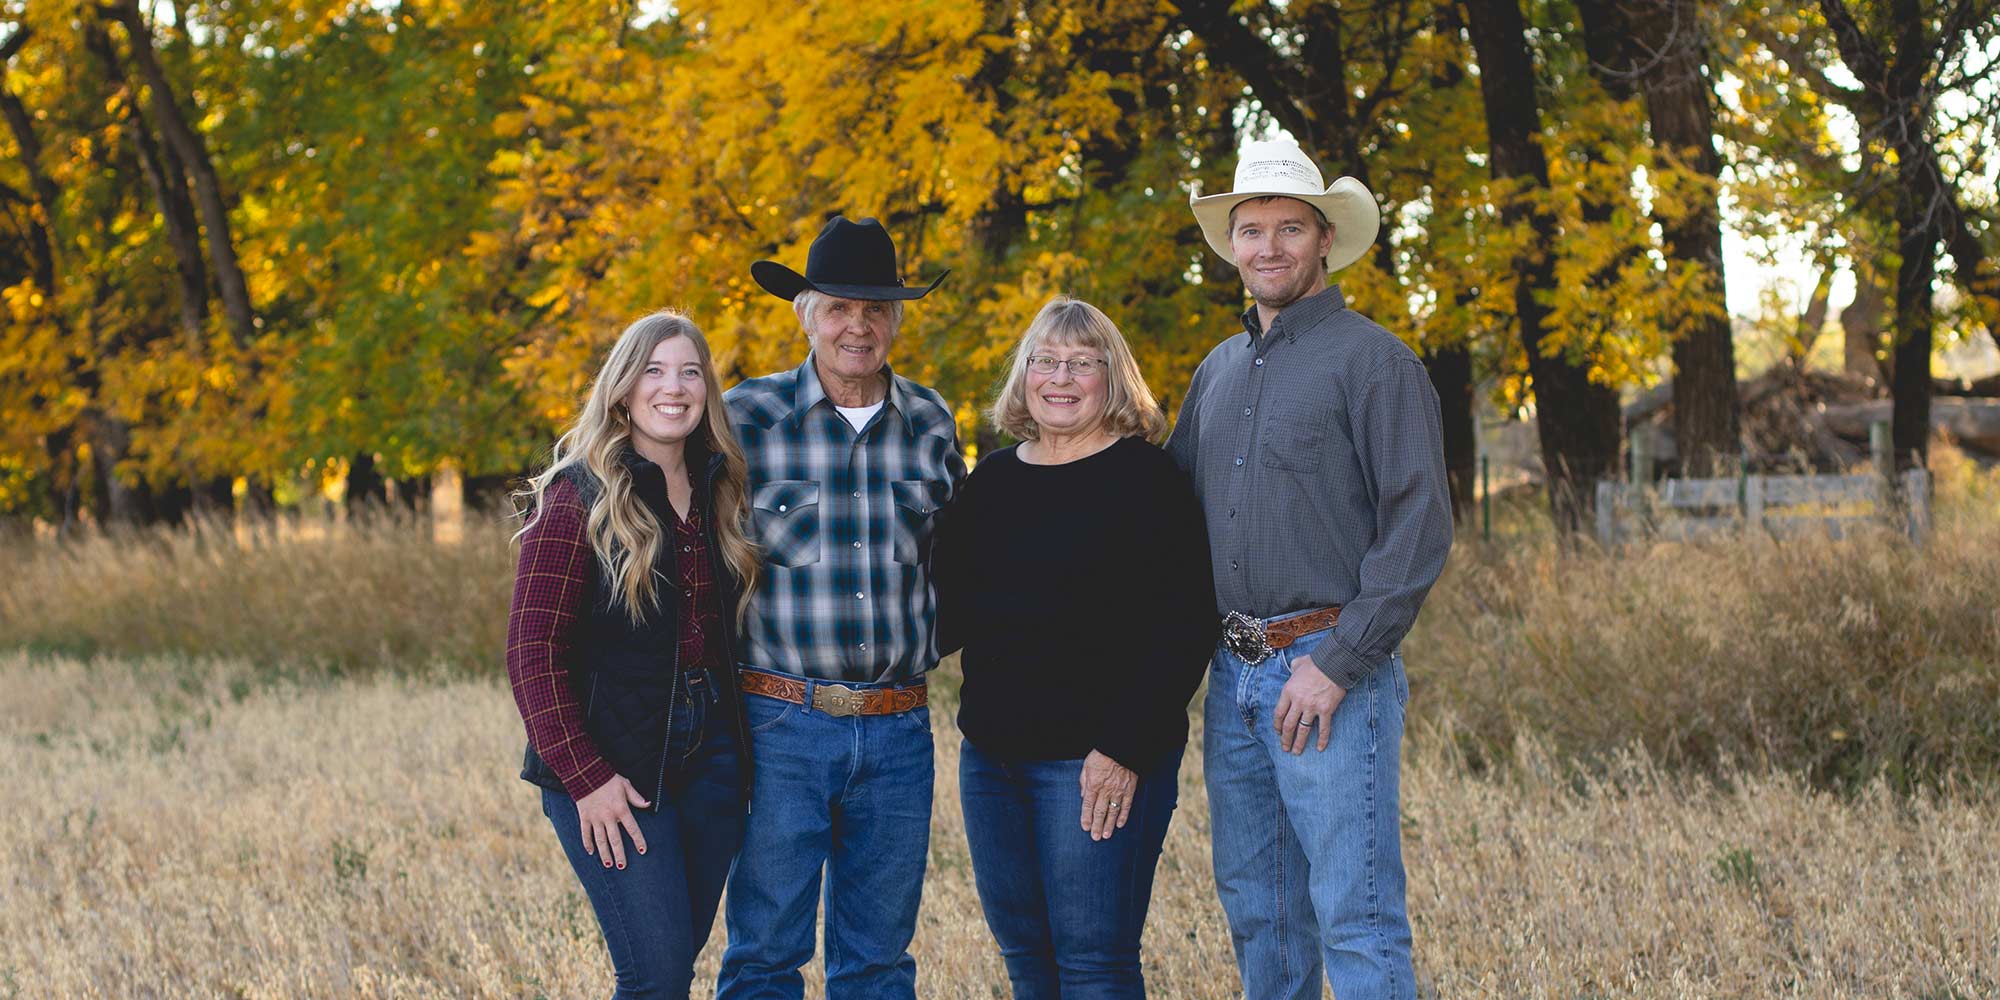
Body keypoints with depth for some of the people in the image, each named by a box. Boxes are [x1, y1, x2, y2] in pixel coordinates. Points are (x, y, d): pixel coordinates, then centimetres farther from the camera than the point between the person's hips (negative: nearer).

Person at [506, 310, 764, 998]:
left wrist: (738, 752, 7)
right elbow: (533, 653, -11)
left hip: (709, 756, 6)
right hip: (614, 766, -6)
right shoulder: (579, 497, -7)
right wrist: (585, 777, -17)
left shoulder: (717, 492, 11)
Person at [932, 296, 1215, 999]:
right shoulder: (991, 481, 12)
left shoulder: (1146, 480, -7)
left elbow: (1182, 629, -12)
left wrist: (1125, 749, -18)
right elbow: (954, 607, 20)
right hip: (992, 751, 7)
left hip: (1099, 762, -6)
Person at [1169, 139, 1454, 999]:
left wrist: (1339, 665, -17)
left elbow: (1420, 527, -13)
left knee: (1355, 919, -8)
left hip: (1329, 674, -7)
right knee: (1256, 907, 13)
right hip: (1233, 672, 7)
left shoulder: (1373, 361, -6)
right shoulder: (1220, 370, 16)